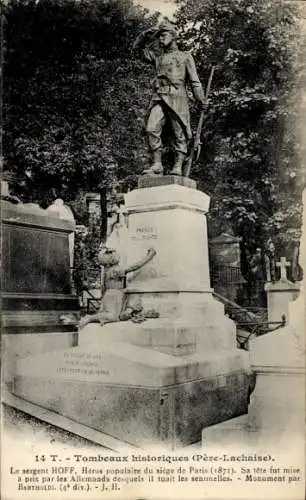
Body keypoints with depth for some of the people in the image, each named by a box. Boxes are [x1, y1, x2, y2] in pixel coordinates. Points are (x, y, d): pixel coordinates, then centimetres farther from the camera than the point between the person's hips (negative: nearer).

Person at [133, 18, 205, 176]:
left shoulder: (185, 57, 17)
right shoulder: (157, 58, 27)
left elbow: (195, 82, 10)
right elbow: (137, 48, 31)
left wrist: (202, 103, 0)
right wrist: (148, 34, 16)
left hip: (177, 98, -3)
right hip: (159, 98, 3)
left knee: (180, 134, -7)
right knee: (151, 129, -14)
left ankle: (178, 167, -8)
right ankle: (157, 165, -13)